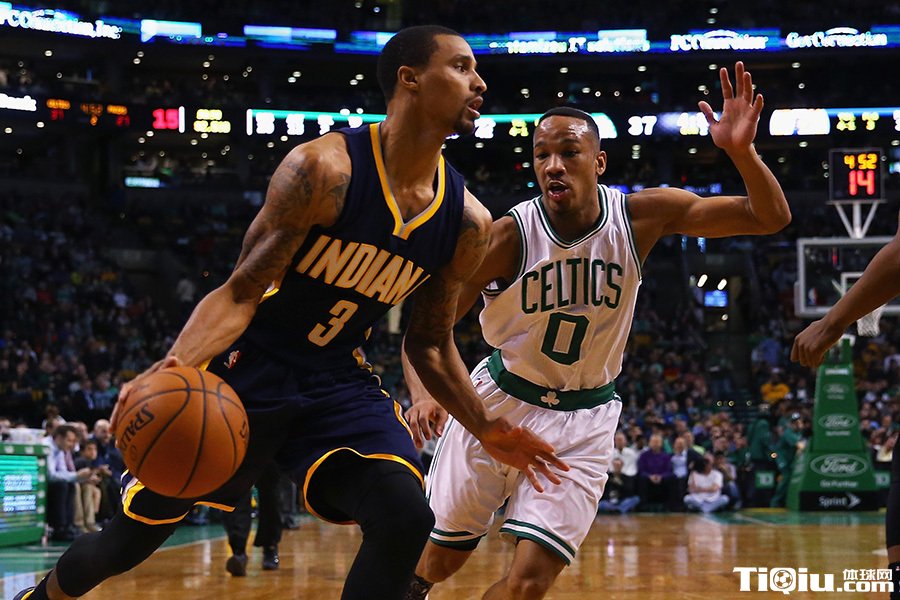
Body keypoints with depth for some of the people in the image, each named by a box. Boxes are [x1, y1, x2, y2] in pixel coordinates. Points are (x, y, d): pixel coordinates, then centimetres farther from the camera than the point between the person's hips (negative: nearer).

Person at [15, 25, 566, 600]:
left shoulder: (467, 223, -3)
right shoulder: (325, 169, -19)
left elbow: (430, 343, 11)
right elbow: (239, 294, -17)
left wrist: (486, 430, 1)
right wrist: (173, 368, -34)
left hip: (340, 381, 4)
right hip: (249, 366, -4)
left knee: (406, 518, -22)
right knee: (131, 537, 5)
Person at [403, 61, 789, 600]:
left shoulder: (641, 215, -14)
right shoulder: (509, 236, -20)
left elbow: (771, 217, -14)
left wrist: (741, 150, -34)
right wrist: (424, 393, -39)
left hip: (583, 420, 1)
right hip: (500, 402, 0)